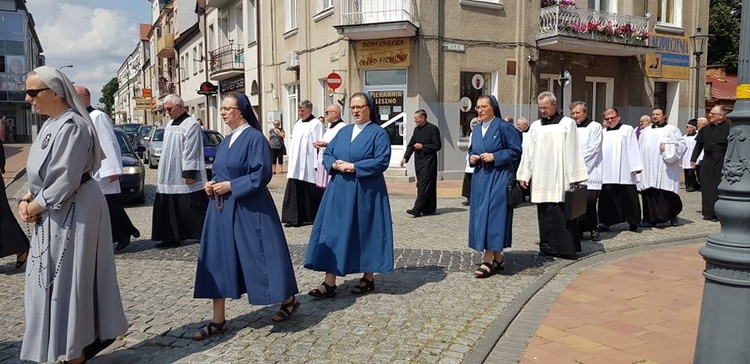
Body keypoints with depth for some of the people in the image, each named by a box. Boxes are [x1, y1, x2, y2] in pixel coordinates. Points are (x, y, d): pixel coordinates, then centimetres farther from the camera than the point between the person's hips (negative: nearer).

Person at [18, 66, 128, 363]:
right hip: (56, 212, 10)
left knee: (67, 280, 0)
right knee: (54, 280, 16)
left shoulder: (71, 126, -19)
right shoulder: (51, 124, 12)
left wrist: (34, 206, -12)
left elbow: (65, 181, -22)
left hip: (73, 211, -10)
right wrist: (27, 200, 2)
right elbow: (43, 173, 17)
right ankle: (95, 335, 27)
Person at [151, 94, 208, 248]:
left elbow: (191, 152, -18)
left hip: (184, 179, -8)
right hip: (169, 177, 9)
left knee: (191, 208, -4)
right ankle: (171, 237, 19)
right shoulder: (170, 125, 15)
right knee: (170, 209, 10)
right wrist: (163, 174, 20)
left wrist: (188, 174, -21)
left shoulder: (191, 125, -12)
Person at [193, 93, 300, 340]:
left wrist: (230, 186, -17)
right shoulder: (227, 140, 14)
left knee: (259, 256, 1)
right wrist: (212, 184, 2)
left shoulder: (255, 138, -12)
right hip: (222, 209, 9)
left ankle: (289, 300, 24)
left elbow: (261, 175, -18)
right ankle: (218, 320, 15)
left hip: (249, 209, -8)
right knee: (217, 260, 6)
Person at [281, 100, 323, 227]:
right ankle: (294, 218, 9)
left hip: (308, 166, -7)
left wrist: (317, 164, -17)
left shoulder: (316, 124, -6)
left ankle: (311, 217, 12)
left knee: (309, 192, 0)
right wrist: (291, 163, 14)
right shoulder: (297, 124, 16)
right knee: (295, 191, 5)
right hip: (296, 165, 7)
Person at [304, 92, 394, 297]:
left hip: (365, 192, -5)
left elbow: (381, 161, -14)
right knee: (333, 233, 0)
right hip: (339, 191, 6)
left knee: (366, 233, 4)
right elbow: (327, 154, 12)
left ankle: (369, 278, 19)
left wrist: (353, 167, -17)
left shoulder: (378, 133, -3)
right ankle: (329, 283, 3)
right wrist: (335, 165, -10)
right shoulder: (343, 131, 15)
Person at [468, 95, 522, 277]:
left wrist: (494, 156, -17)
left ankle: (488, 261, -5)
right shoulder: (477, 130, 13)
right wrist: (472, 157, 1)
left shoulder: (504, 127, -8)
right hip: (480, 177, 8)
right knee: (482, 216, 8)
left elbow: (516, 151, -9)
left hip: (499, 178, -7)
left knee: (492, 215, -10)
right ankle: (497, 258, 19)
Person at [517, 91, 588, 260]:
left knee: (562, 212, -5)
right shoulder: (535, 126, 13)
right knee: (544, 213, 4)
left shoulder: (567, 123, 3)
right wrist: (524, 175, 7)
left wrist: (575, 176, -4)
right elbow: (528, 152, 12)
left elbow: (573, 151, 0)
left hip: (560, 177, -3)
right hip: (540, 177, 3)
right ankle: (547, 247, 11)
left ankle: (565, 247, 2)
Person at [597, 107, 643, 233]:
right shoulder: (603, 133, 18)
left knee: (629, 197, 1)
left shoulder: (627, 130, 5)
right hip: (607, 173, 3)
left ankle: (633, 222, 11)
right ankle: (606, 222, 6)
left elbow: (633, 149, -3)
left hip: (624, 172, -3)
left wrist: (635, 167, -9)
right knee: (607, 198, 1)